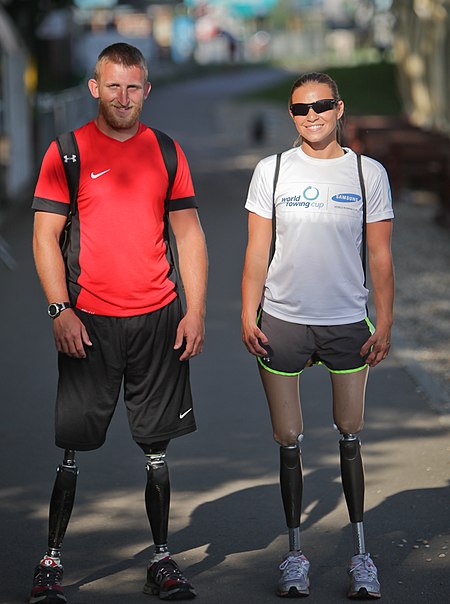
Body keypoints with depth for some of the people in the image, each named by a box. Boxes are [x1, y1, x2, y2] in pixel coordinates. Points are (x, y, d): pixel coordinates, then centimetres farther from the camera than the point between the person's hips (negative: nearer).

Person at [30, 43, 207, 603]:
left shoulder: (166, 153, 8)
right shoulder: (67, 152, 0)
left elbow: (189, 235, 10)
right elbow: (45, 236, -1)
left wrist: (196, 310, 2)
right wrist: (60, 310, -10)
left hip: (158, 318, 2)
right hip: (89, 322, -2)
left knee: (157, 445, 7)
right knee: (73, 445, 0)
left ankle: (161, 558, 18)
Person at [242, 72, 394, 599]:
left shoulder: (368, 173, 2)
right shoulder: (271, 171, 2)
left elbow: (380, 256, 4)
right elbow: (257, 250, 4)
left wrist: (384, 323, -1)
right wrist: (248, 316, -3)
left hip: (347, 322, 0)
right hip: (283, 322, 0)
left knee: (349, 436, 6)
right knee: (289, 441, 5)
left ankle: (360, 555, 16)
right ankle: (295, 554, 16)